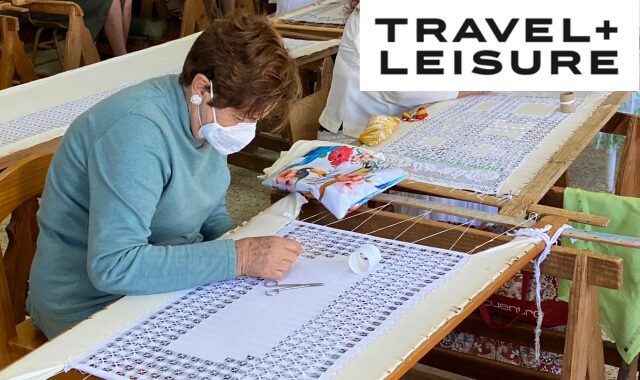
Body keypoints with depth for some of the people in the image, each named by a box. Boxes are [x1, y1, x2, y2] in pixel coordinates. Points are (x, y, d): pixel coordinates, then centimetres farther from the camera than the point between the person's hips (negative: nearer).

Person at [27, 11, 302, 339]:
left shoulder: (205, 115, -3)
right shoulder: (138, 131, -28)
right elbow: (113, 266, -35)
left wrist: (249, 251, -8)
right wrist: (237, 258, -32)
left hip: (170, 283, 8)